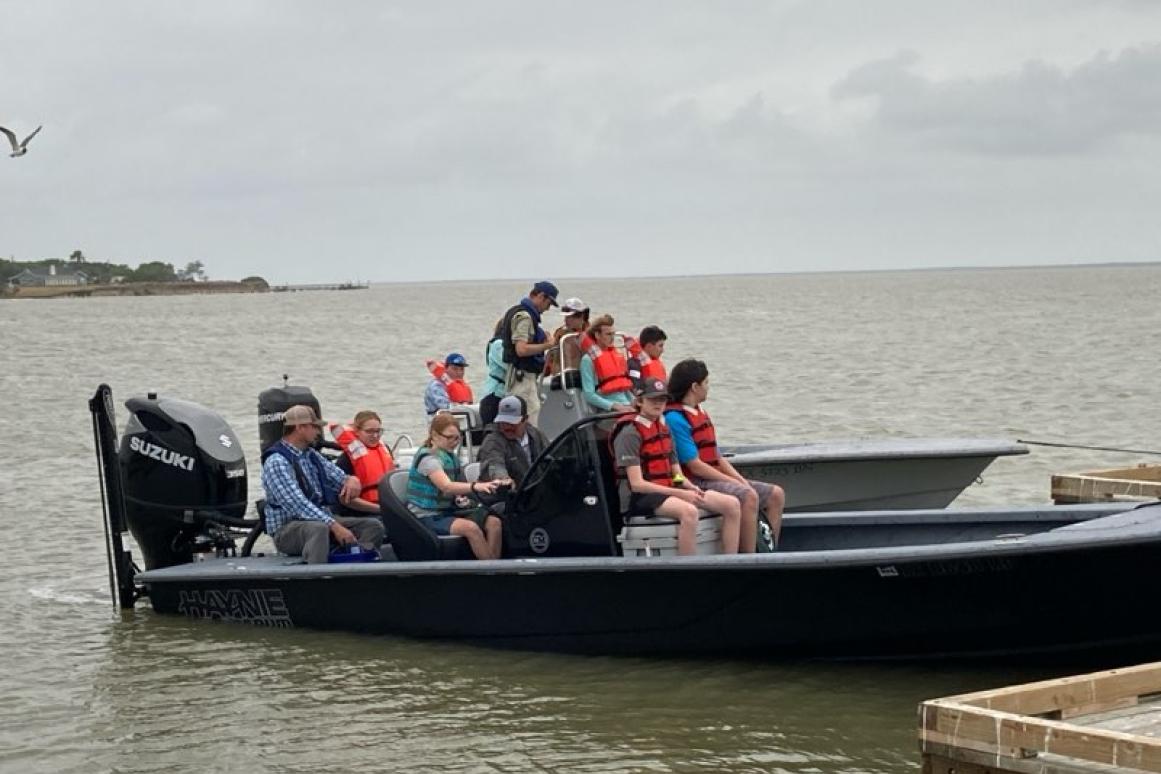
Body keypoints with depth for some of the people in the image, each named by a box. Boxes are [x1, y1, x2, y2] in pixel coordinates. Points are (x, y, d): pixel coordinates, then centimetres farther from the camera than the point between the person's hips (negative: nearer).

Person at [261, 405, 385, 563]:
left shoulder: (312, 455, 16)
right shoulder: (276, 462, -12)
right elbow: (297, 504, -22)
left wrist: (351, 480, -10)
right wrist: (334, 526, -29)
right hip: (287, 528, -8)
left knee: (373, 525, -7)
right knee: (319, 528, -40)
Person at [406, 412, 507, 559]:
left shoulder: (451, 457, 11)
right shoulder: (428, 458, -15)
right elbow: (446, 486, -33)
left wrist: (460, 498, 2)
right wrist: (475, 486, -48)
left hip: (448, 511, 8)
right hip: (427, 517, -8)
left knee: (493, 522, -14)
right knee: (471, 528, -32)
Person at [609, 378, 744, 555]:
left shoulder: (664, 428, 18)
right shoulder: (630, 433, -10)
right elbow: (637, 484, -17)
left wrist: (690, 487, -8)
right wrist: (681, 494, -20)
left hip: (668, 489, 9)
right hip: (641, 496, -9)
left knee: (732, 505, -6)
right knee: (689, 511, -38)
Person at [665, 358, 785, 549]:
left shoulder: (701, 413, 18)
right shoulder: (675, 419, -14)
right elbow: (695, 466, -18)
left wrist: (742, 481, 3)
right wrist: (734, 482, -14)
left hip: (717, 478, 10)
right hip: (697, 483, -10)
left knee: (776, 494, 3)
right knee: (749, 496, -31)